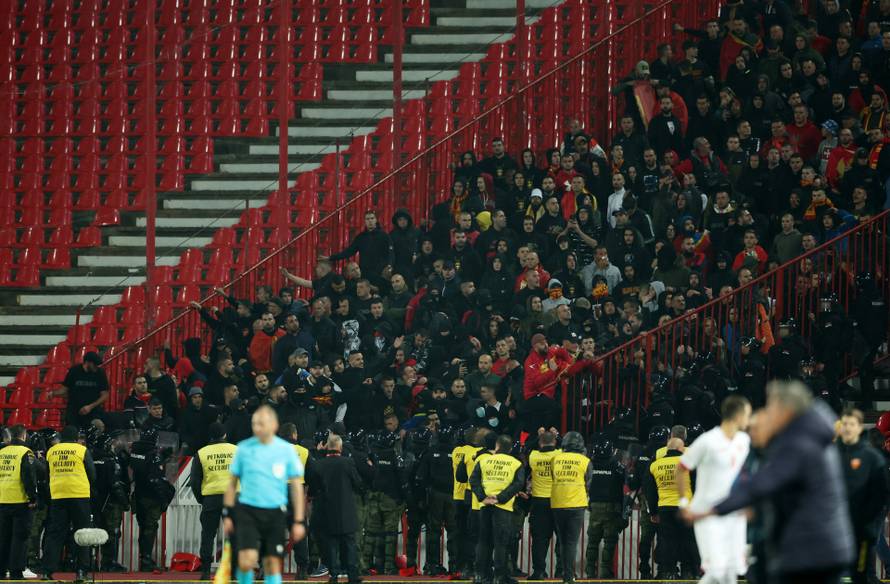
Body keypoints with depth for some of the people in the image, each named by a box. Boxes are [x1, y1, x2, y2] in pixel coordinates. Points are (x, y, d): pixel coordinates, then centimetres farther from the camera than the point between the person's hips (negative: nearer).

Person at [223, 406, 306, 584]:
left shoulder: (286, 450, 0)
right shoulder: (244, 448, 1)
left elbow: (296, 487, 6)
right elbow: (232, 483, 10)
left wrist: (299, 521, 2)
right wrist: (227, 514, 7)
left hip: (275, 514, 1)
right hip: (247, 511, -1)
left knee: (273, 563, 2)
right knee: (246, 561, -16)